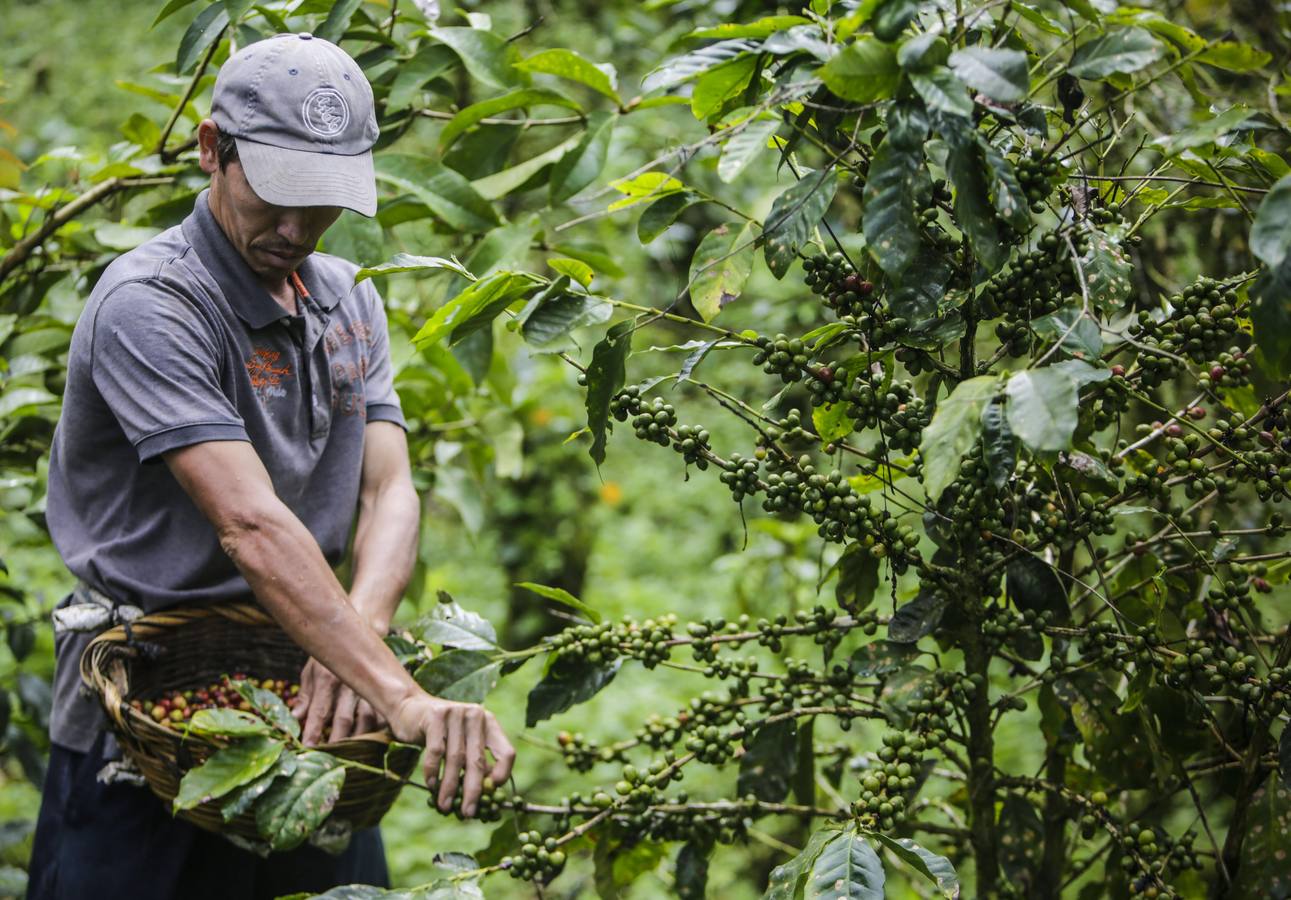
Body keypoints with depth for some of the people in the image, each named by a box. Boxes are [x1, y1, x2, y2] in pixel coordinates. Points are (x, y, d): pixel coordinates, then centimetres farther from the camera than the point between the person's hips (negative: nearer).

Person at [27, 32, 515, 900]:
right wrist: (403, 697, -36)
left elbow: (389, 493, -2)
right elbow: (251, 527, -27)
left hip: (306, 711, 6)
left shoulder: (349, 301, 8)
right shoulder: (148, 306, -16)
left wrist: (352, 642, -23)